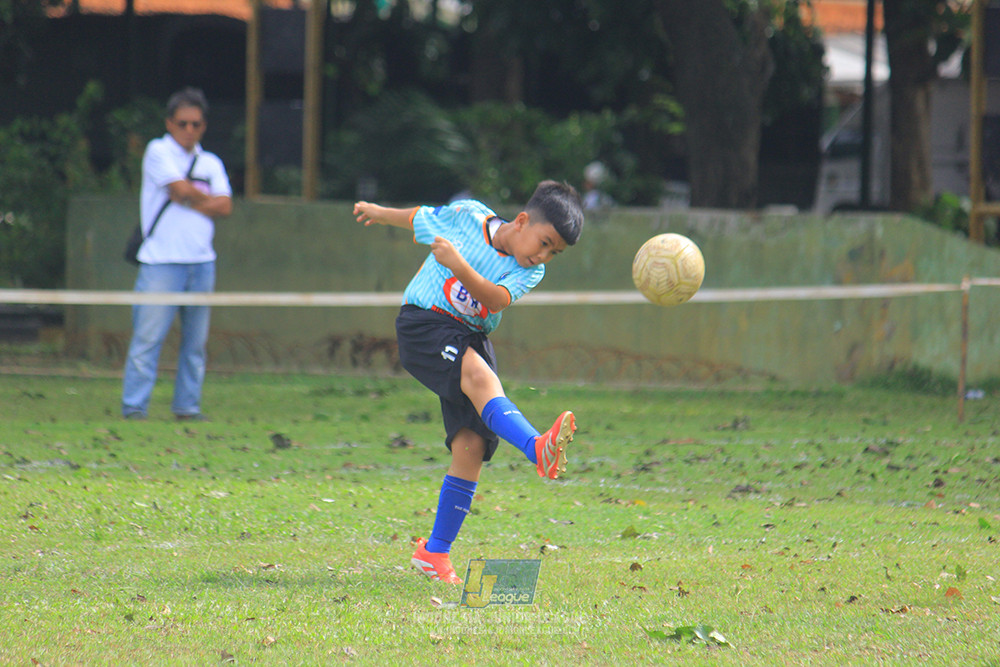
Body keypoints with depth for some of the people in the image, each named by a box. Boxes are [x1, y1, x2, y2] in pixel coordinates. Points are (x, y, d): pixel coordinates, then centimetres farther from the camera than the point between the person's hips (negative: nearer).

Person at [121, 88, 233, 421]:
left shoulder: (211, 163, 16)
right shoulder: (158, 151, 3)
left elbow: (225, 206, 3)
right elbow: (181, 188, -10)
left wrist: (188, 200, -6)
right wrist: (207, 199, 7)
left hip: (201, 261, 5)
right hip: (161, 261, -5)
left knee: (196, 340, 5)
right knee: (148, 336, -9)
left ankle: (187, 406, 11)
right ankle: (133, 406, -8)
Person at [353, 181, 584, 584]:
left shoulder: (529, 272, 1)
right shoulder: (467, 218, -4)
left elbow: (498, 299, -19)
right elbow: (419, 218, 15)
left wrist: (459, 266, -33)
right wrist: (379, 213, 31)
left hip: (471, 339, 5)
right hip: (422, 324, -5)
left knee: (471, 445, -7)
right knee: (479, 376, -34)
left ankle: (435, 553, 3)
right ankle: (539, 450, -60)